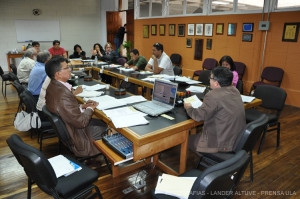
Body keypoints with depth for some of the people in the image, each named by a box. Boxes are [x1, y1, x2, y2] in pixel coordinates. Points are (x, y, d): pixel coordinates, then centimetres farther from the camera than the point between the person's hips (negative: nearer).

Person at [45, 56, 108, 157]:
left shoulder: (53, 86, -3)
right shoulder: (63, 94, -34)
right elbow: (81, 122, -29)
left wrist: (82, 106, 1)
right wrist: (90, 108, -12)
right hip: (76, 136, -9)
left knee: (102, 121, 17)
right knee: (106, 127, 7)